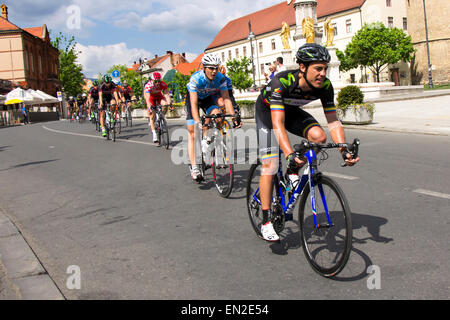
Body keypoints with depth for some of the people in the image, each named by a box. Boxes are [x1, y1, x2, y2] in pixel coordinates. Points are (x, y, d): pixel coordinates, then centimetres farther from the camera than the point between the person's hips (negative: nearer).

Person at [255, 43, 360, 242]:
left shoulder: (325, 86, -24)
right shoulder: (281, 82, -39)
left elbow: (333, 121, -21)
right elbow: (277, 124, -45)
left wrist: (344, 151, -35)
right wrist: (290, 154, -57)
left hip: (291, 111, 4)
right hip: (267, 111, -4)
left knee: (319, 136, -25)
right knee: (270, 166, -13)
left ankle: (293, 172, 2)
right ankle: (266, 222, -3)